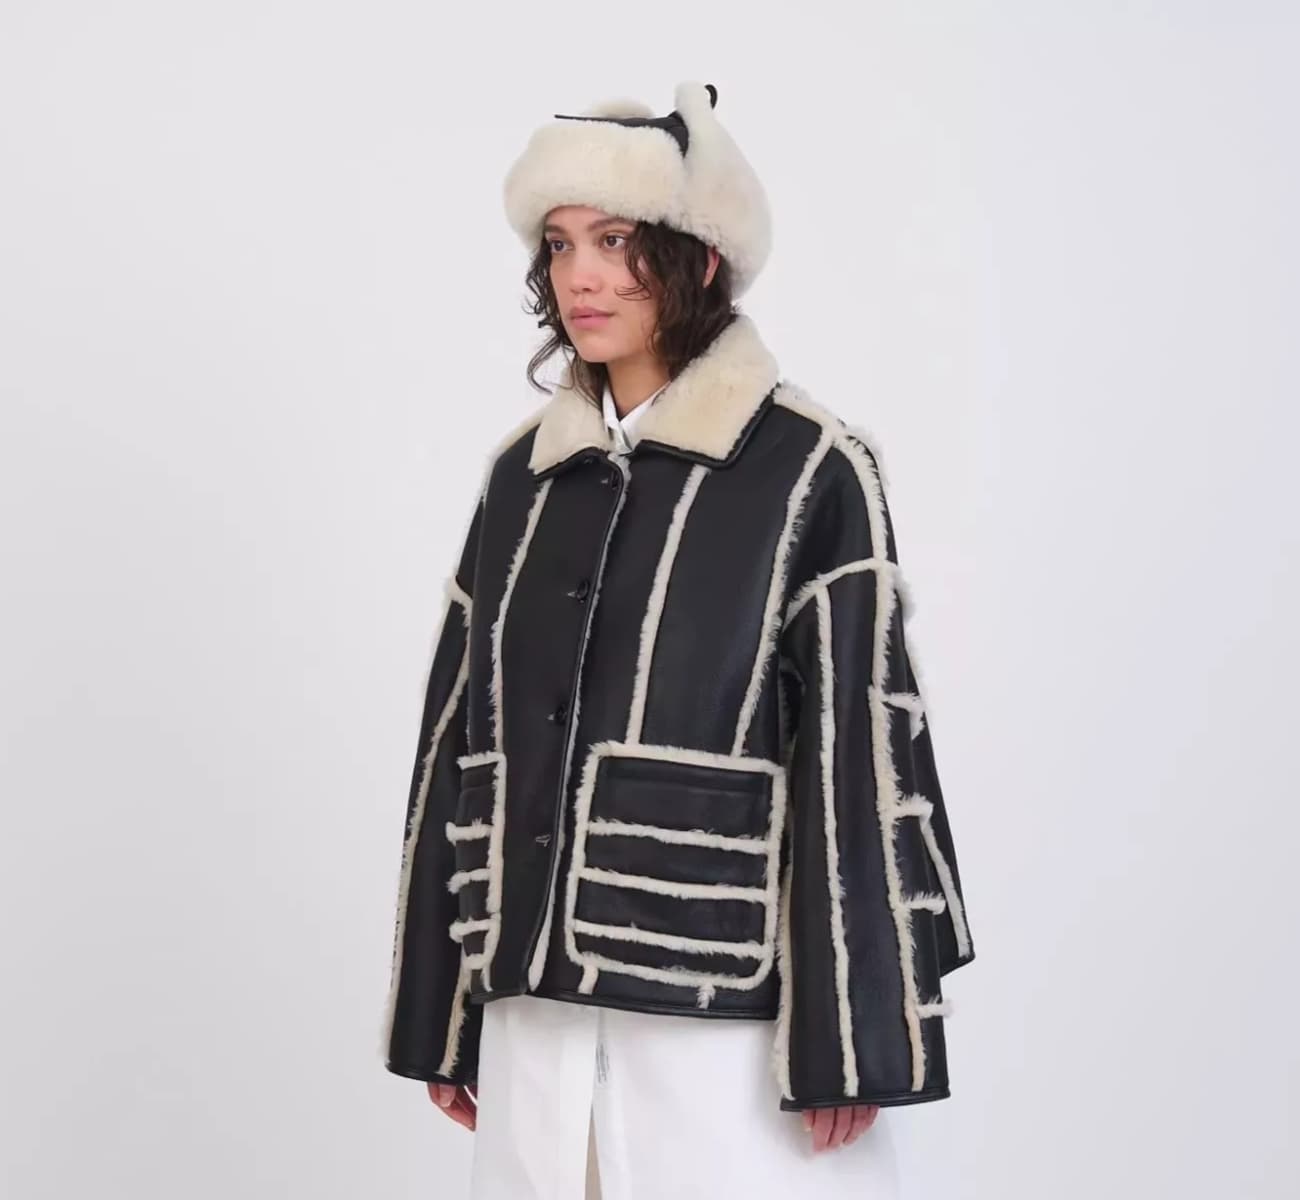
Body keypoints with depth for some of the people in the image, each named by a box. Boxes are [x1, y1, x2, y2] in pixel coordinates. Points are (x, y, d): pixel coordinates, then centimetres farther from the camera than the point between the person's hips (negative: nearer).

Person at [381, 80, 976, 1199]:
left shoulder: (813, 469, -5)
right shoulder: (523, 472, 9)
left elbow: (856, 758, -8)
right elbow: (463, 734, 12)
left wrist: (849, 1041, -10)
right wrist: (436, 1010, 12)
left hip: (726, 1004, -4)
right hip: (537, 999, 5)